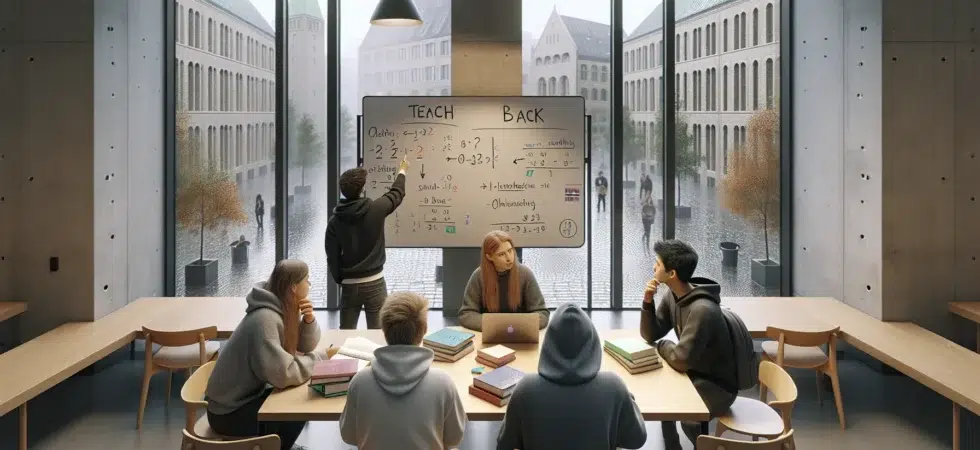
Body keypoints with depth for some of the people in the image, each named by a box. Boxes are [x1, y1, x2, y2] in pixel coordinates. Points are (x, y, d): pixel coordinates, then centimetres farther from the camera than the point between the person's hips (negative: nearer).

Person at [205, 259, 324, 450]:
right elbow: (281, 374, -32)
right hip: (229, 412, -8)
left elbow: (307, 344, 8)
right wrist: (315, 359, -17)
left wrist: (309, 319, -11)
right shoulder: (265, 319, -27)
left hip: (247, 396, 8)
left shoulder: (283, 308, 1)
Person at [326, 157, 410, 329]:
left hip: (349, 284, 3)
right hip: (374, 282, -2)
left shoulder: (335, 221, -3)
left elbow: (332, 257, 0)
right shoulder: (375, 209, -10)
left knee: (345, 332, 13)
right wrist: (402, 171, 28)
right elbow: (396, 194, 10)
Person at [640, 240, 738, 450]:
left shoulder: (701, 310, -32)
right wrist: (648, 302, -14)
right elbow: (651, 335, 2)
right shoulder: (673, 295, -3)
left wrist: (663, 346, -11)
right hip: (696, 373, 9)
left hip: (717, 387, -8)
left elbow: (681, 359, -31)